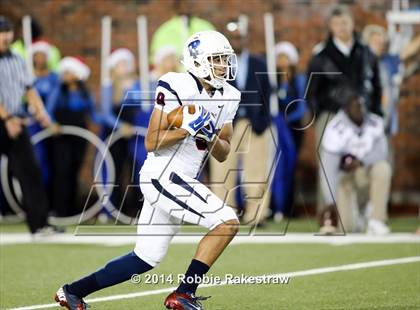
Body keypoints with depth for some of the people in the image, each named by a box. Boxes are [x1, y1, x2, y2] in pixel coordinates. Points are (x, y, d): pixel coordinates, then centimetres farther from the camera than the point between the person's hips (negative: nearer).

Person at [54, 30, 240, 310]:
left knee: (146, 258, 14)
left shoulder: (227, 98, 9)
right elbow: (151, 143, -15)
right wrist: (188, 128, -24)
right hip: (164, 175, -9)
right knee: (227, 222, -17)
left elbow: (223, 154, 12)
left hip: (182, 181, 9)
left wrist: (210, 135, -7)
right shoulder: (177, 87, -13)